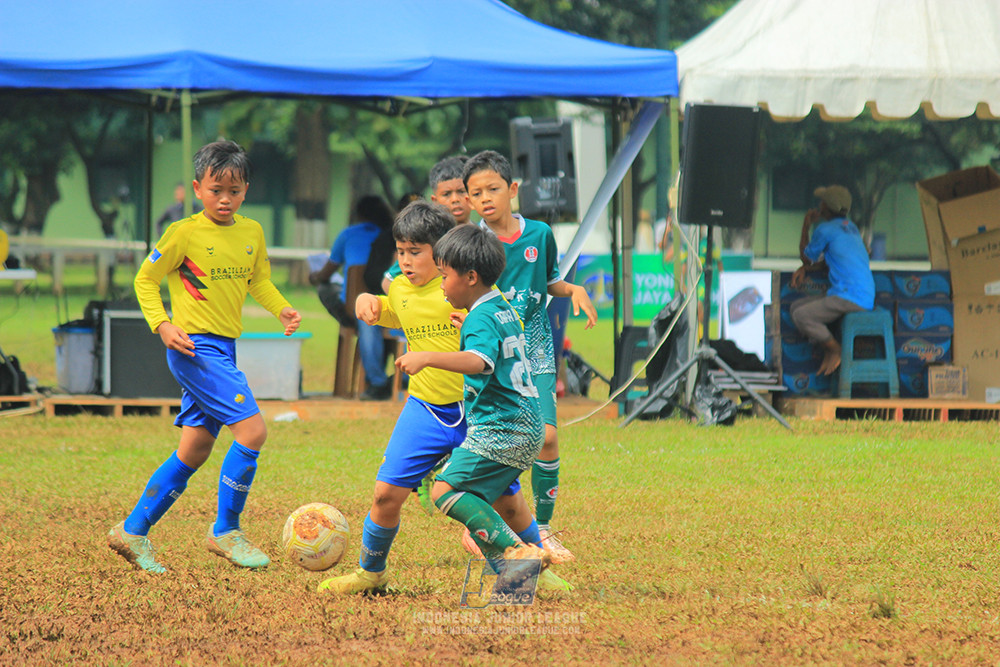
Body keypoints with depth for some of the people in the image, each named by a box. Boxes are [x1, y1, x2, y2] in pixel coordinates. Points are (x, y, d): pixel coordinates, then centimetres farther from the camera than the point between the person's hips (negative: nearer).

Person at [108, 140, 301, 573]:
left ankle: (132, 532, 19)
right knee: (252, 430, -17)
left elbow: (259, 282, 21)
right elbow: (145, 280, -2)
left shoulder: (252, 233, 9)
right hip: (194, 347, -8)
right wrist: (162, 325, -14)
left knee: (195, 449, 10)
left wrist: (282, 309, 3)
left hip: (223, 350, 8)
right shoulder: (185, 233, -9)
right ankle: (225, 531, -6)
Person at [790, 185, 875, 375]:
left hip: (850, 299, -10)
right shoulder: (850, 227, 19)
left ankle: (835, 350, -5)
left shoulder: (825, 230, -9)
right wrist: (805, 269, 14)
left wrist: (806, 226, 18)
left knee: (801, 316, -18)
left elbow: (807, 258, 6)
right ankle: (829, 352, 8)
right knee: (796, 307, 13)